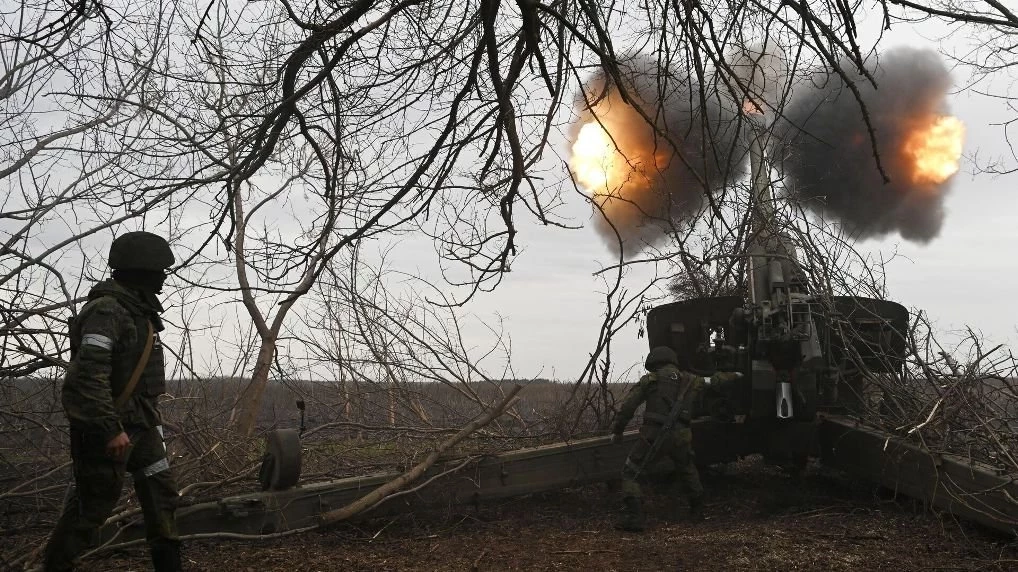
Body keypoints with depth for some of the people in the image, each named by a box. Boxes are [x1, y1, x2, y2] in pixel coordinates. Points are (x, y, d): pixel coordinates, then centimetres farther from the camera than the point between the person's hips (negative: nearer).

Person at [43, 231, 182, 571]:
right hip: (108, 425, -9)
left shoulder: (138, 311, 12)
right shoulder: (106, 310, -18)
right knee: (94, 502, 1)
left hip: (140, 421, 9)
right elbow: (89, 374, -27)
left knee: (161, 492, 9)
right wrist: (111, 429, -27)